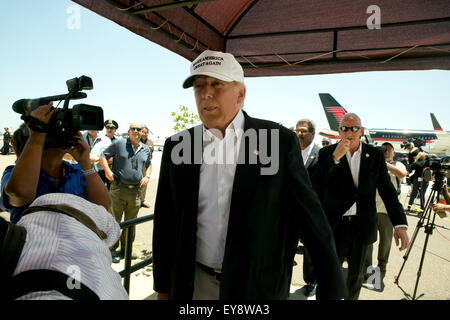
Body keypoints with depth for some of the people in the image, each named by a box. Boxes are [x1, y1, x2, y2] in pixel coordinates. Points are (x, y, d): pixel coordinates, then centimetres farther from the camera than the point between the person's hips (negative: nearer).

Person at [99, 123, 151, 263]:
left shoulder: (146, 149, 12)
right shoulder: (119, 144, 0)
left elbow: (148, 165, 28)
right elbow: (103, 156, 4)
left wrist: (147, 176, 10)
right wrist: (107, 170, -11)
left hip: (136, 190, 4)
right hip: (118, 189, -4)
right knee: (114, 221, 1)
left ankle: (126, 249, 28)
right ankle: (112, 250, 15)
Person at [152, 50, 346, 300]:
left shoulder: (280, 141, -10)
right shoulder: (177, 146, -2)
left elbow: (312, 218, -7)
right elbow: (165, 223, 4)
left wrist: (332, 290, -4)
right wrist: (163, 287, 8)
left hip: (261, 286, -2)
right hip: (196, 284, 3)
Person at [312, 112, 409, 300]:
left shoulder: (375, 155, 1)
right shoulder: (327, 153, -4)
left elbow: (387, 190, -1)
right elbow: (316, 185, -16)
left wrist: (400, 224, -10)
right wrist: (335, 157, -25)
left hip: (362, 226, 3)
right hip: (335, 225, -2)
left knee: (356, 274, 20)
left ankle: (351, 298, 43)